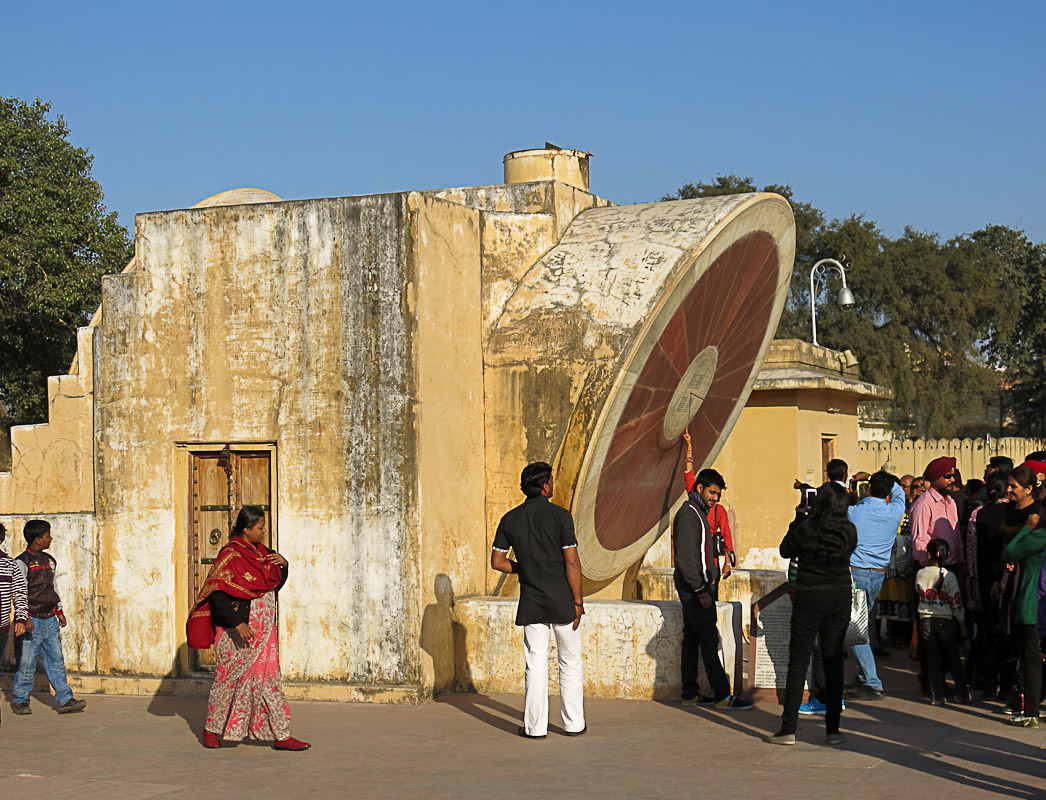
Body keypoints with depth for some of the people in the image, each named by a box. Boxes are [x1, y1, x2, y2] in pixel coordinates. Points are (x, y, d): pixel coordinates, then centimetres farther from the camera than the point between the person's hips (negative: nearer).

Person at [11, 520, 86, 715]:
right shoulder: (22, 562, -8)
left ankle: (65, 699, 1)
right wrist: (24, 617, -18)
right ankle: (20, 701, 13)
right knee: (26, 664, 0)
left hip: (49, 620, 6)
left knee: (56, 661, 3)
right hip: (31, 622, -6)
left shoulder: (49, 560, 15)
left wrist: (59, 612, 21)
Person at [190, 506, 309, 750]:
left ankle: (280, 736, 2)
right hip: (237, 630, -7)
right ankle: (212, 729, 21)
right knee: (230, 677, 4)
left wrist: (283, 564, -1)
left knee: (268, 678, 4)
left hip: (263, 629, 7)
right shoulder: (230, 555, -13)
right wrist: (237, 623, -26)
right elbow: (218, 595, -19)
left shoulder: (261, 552, 10)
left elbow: (275, 584, 19)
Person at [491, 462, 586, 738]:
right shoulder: (560, 515, -9)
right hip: (562, 601, -3)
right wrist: (578, 601, -5)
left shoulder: (510, 519, 3)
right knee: (570, 663, 9)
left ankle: (535, 726, 6)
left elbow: (497, 561, 6)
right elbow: (572, 562, -11)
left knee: (536, 665, 7)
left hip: (531, 603, 3)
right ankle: (574, 723, 13)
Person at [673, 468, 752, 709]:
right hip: (694, 589, -10)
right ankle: (722, 695, -9)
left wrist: (709, 588, 17)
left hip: (696, 589, 10)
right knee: (709, 641, -9)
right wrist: (701, 591, -22)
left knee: (692, 640, 11)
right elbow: (685, 558, -21)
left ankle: (690, 693, 14)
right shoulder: (688, 514, -14)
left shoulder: (699, 513, 17)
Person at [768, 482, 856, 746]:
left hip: (808, 600, -3)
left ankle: (789, 729, 1)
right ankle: (833, 729, 10)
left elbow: (786, 551, 4)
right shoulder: (850, 531, -4)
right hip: (839, 601, 3)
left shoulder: (807, 529, -11)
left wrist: (797, 521, 10)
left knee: (798, 663, 2)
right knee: (833, 663, 9)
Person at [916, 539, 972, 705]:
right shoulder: (949, 577, -12)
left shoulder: (920, 574, -5)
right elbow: (956, 604, -9)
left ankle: (936, 696, 5)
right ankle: (961, 693, 17)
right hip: (946, 622, -2)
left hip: (926, 621, 2)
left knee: (933, 659, 7)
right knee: (954, 658, 11)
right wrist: (962, 624, 2)